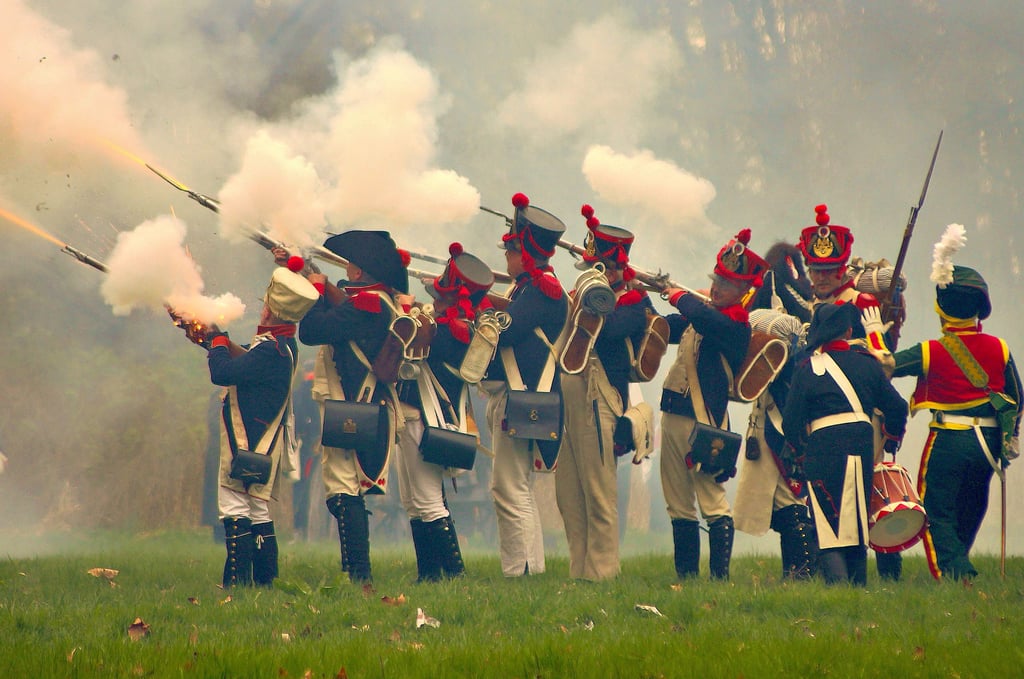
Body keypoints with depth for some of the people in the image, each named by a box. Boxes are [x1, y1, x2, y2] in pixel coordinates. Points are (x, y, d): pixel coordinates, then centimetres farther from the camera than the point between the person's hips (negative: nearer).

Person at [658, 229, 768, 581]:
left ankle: (720, 575, -8)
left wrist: (679, 297, -8)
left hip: (703, 420, -8)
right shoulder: (700, 312, 15)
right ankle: (685, 574, 18)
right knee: (678, 504, 11)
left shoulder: (736, 325, -10)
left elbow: (703, 318, -28)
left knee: (711, 499, -9)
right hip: (674, 416, 8)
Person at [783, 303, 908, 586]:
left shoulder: (806, 368, 1)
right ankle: (859, 587, 19)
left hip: (822, 446, -3)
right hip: (861, 443, 3)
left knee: (828, 528, -2)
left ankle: (838, 585, -19)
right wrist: (891, 440, 31)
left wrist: (801, 450, 20)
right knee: (856, 521, 15)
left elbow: (791, 421, 1)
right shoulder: (866, 362, 9)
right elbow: (896, 406, 13)